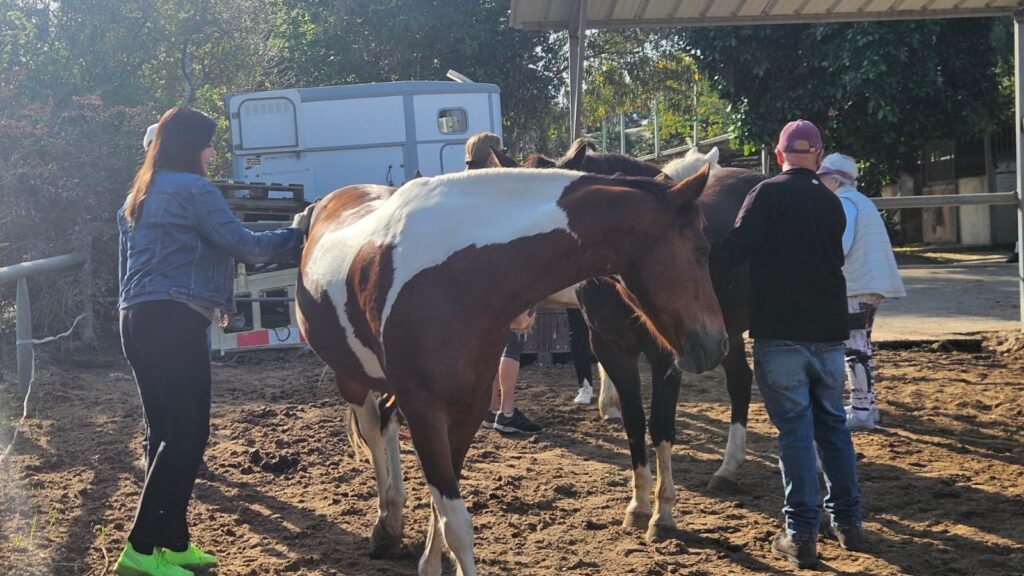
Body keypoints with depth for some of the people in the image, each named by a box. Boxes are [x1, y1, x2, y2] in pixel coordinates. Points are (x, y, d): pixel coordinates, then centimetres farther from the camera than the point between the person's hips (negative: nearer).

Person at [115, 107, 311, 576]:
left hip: (136, 317, 10)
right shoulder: (194, 190, -8)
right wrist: (294, 232, 5)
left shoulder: (137, 197, 20)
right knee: (187, 434, -9)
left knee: (163, 431, 11)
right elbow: (243, 245, -7)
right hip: (176, 320, -10)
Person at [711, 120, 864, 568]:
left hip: (779, 333, -4)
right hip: (828, 332, 5)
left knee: (795, 430, -2)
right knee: (833, 425, 16)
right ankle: (847, 522, 21)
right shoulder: (832, 203, 10)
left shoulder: (767, 194, -8)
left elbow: (736, 250, -19)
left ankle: (801, 535, -1)